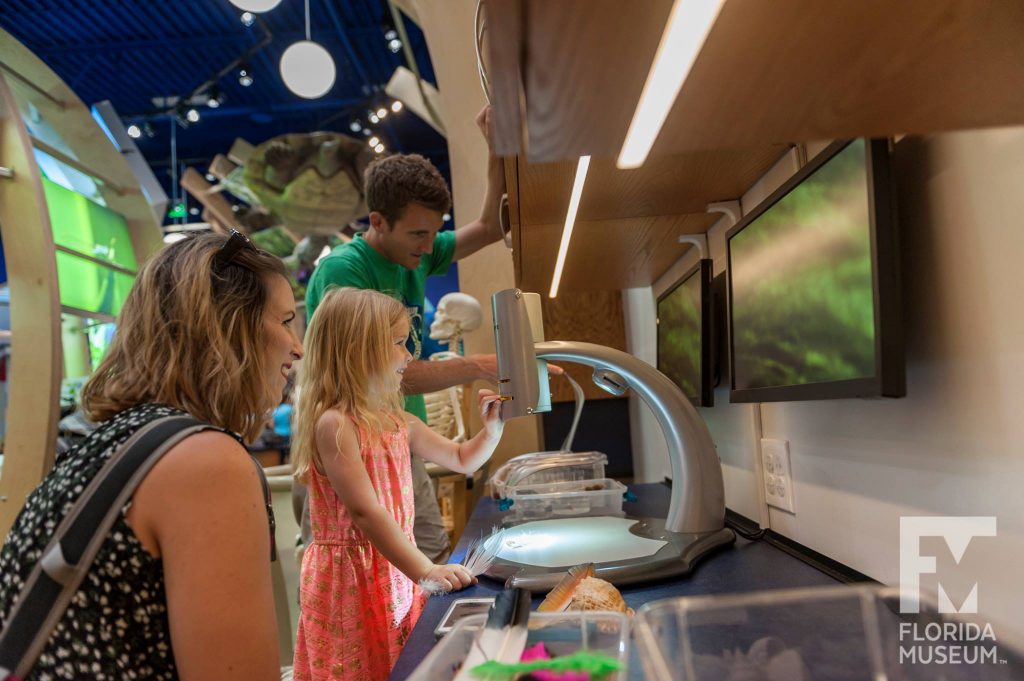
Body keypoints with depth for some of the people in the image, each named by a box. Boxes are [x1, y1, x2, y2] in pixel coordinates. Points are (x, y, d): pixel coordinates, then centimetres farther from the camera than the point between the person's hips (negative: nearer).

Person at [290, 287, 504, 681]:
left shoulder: (397, 422, 7)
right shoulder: (334, 423, -18)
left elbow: (462, 461, 18)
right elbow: (365, 511, -24)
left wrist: (492, 428, 1)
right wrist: (424, 571, -28)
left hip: (396, 569, 7)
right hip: (351, 578, -7)